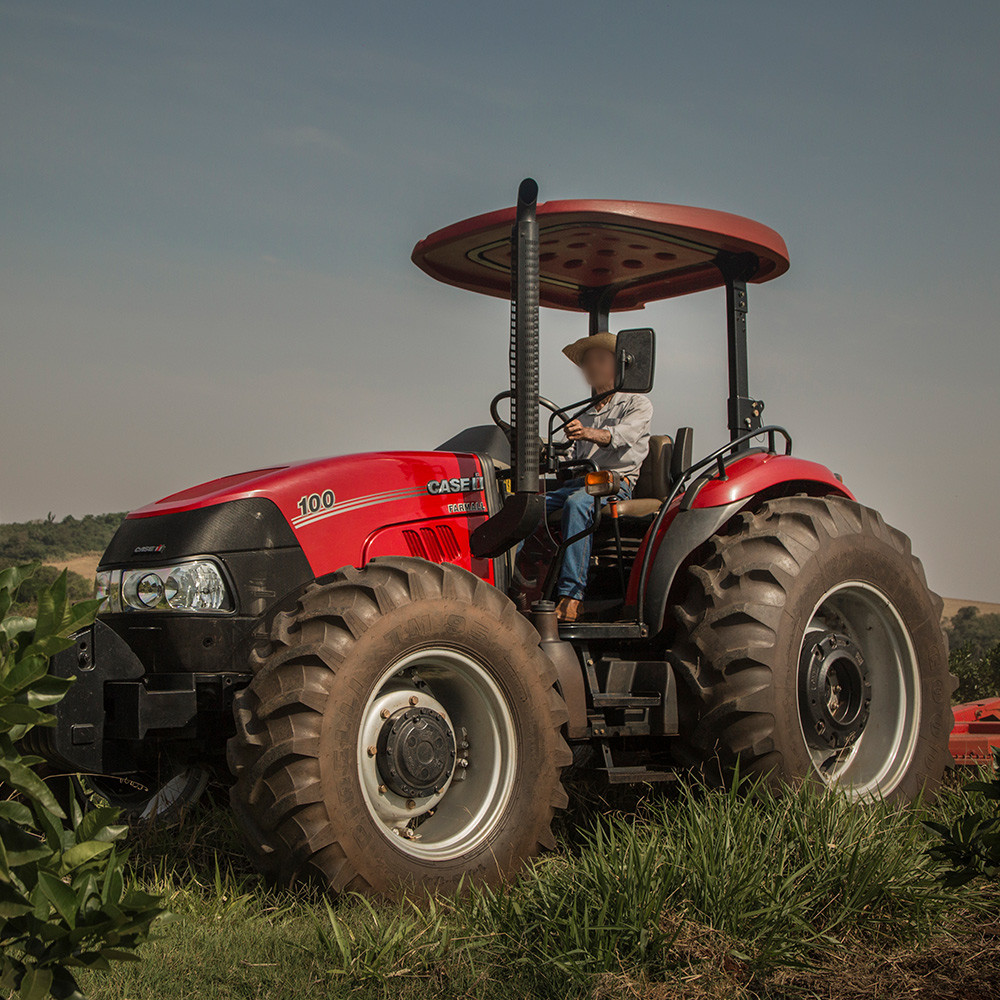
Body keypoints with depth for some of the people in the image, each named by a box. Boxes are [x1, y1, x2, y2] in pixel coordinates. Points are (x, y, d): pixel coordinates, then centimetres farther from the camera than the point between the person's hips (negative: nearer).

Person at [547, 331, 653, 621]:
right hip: (581, 482, 6)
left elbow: (623, 435, -13)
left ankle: (570, 597, -44)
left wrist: (589, 434, -34)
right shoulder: (584, 417, 31)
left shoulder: (637, 405, 10)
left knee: (577, 503, -38)